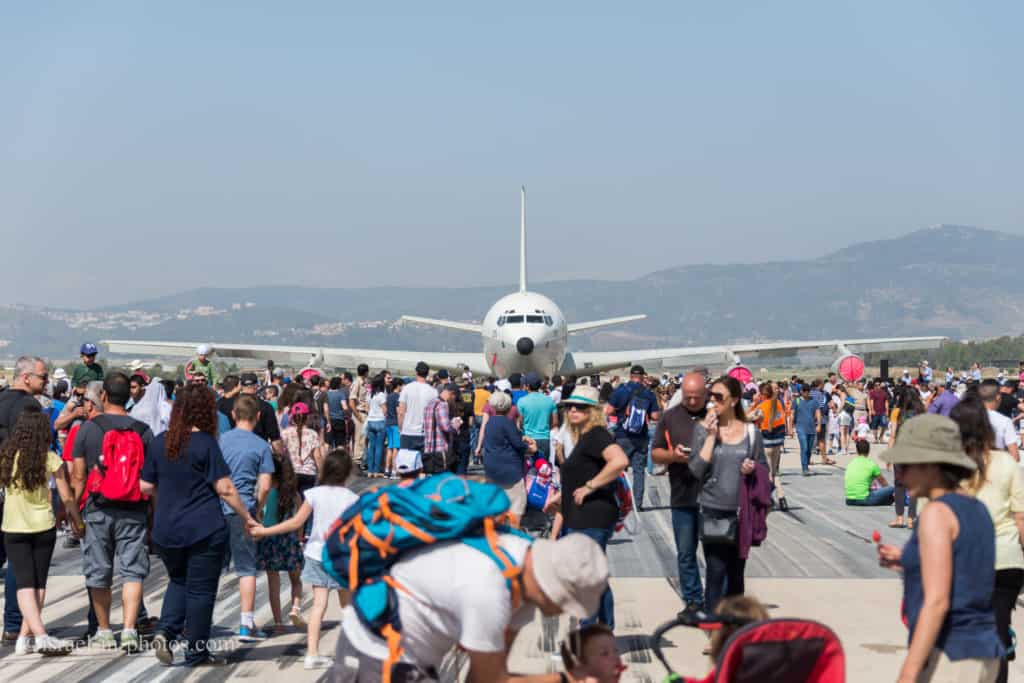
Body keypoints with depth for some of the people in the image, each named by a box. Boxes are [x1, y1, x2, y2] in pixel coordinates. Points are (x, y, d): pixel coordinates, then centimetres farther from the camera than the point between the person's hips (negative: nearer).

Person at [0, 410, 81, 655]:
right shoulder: (51, 459, -9)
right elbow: (67, 498, -4)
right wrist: (77, 523, 10)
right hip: (44, 528, 0)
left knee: (24, 584, 0)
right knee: (39, 584, 12)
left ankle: (40, 634, -17)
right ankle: (25, 635, 9)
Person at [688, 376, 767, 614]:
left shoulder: (751, 432, 2)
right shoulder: (703, 429, -2)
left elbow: (763, 467, 13)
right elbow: (696, 470, -11)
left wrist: (753, 468, -9)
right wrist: (711, 436, -14)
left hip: (742, 512, 2)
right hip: (713, 512, -2)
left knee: (736, 574, 13)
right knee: (716, 572, -8)